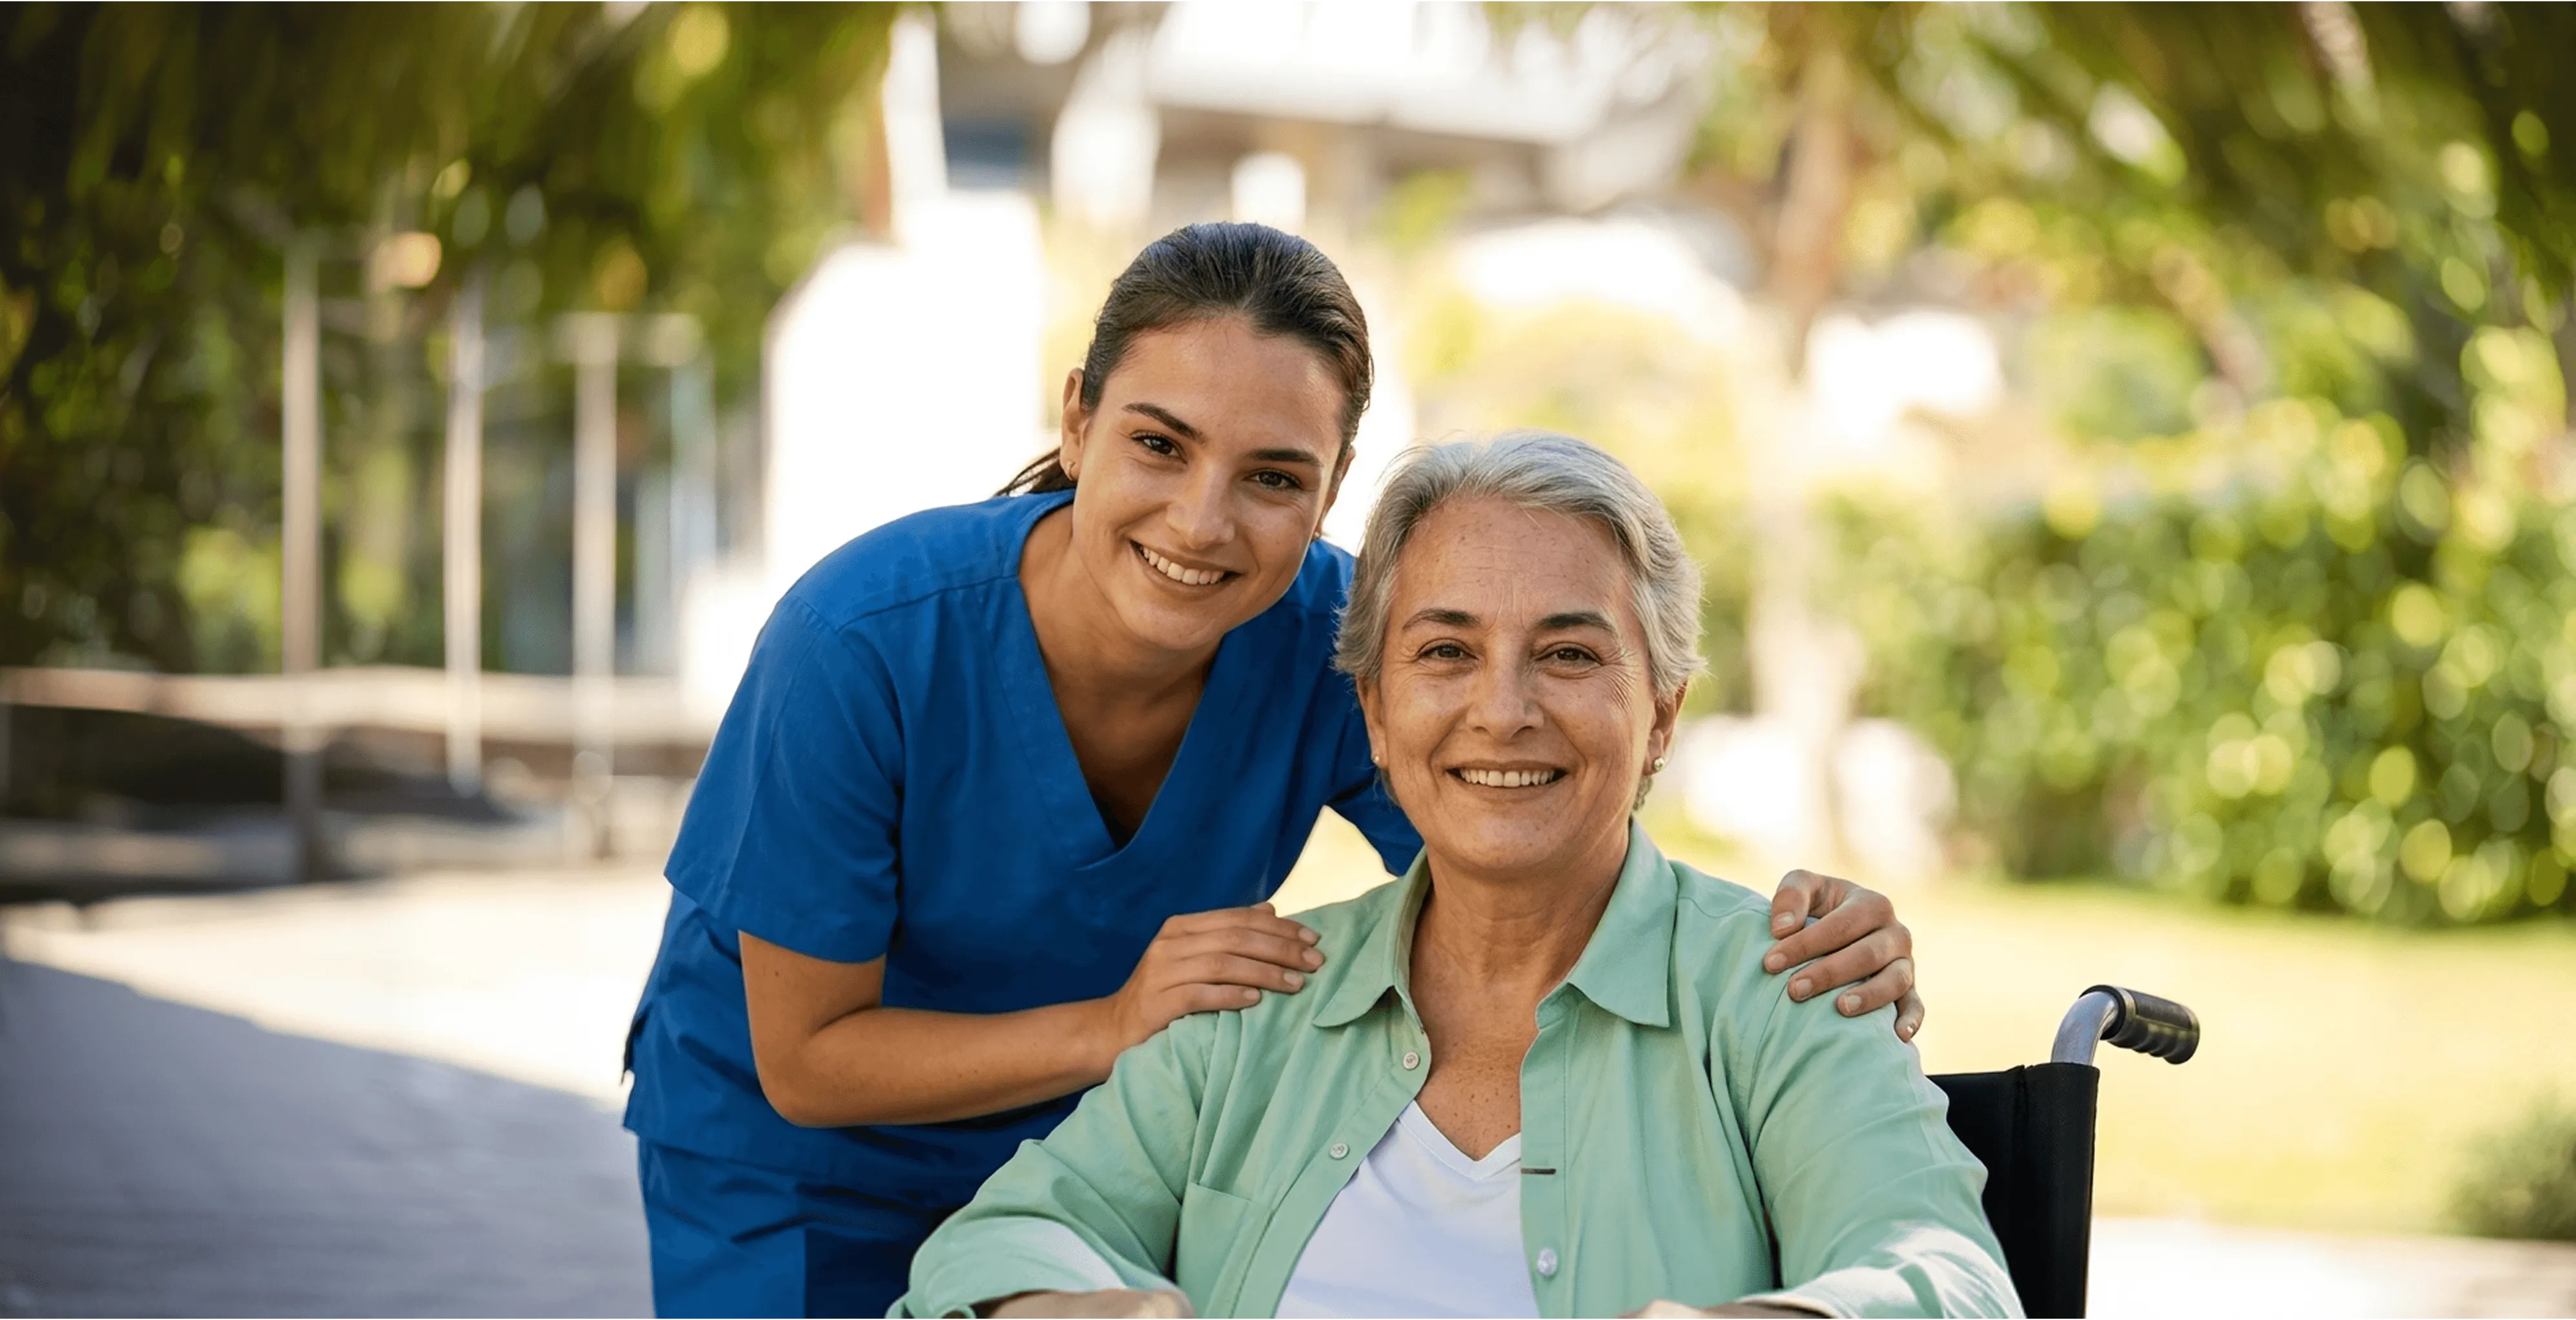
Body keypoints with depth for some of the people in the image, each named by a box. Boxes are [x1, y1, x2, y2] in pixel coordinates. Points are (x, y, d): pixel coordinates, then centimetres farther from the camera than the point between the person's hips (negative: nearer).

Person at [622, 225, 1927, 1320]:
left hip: (1085, 1158, 3)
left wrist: (1797, 948, -39)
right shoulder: (864, 642, -32)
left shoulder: (1330, 642, -23)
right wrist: (1114, 1027, -38)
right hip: (794, 1185, -3)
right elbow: (805, 1059, -24)